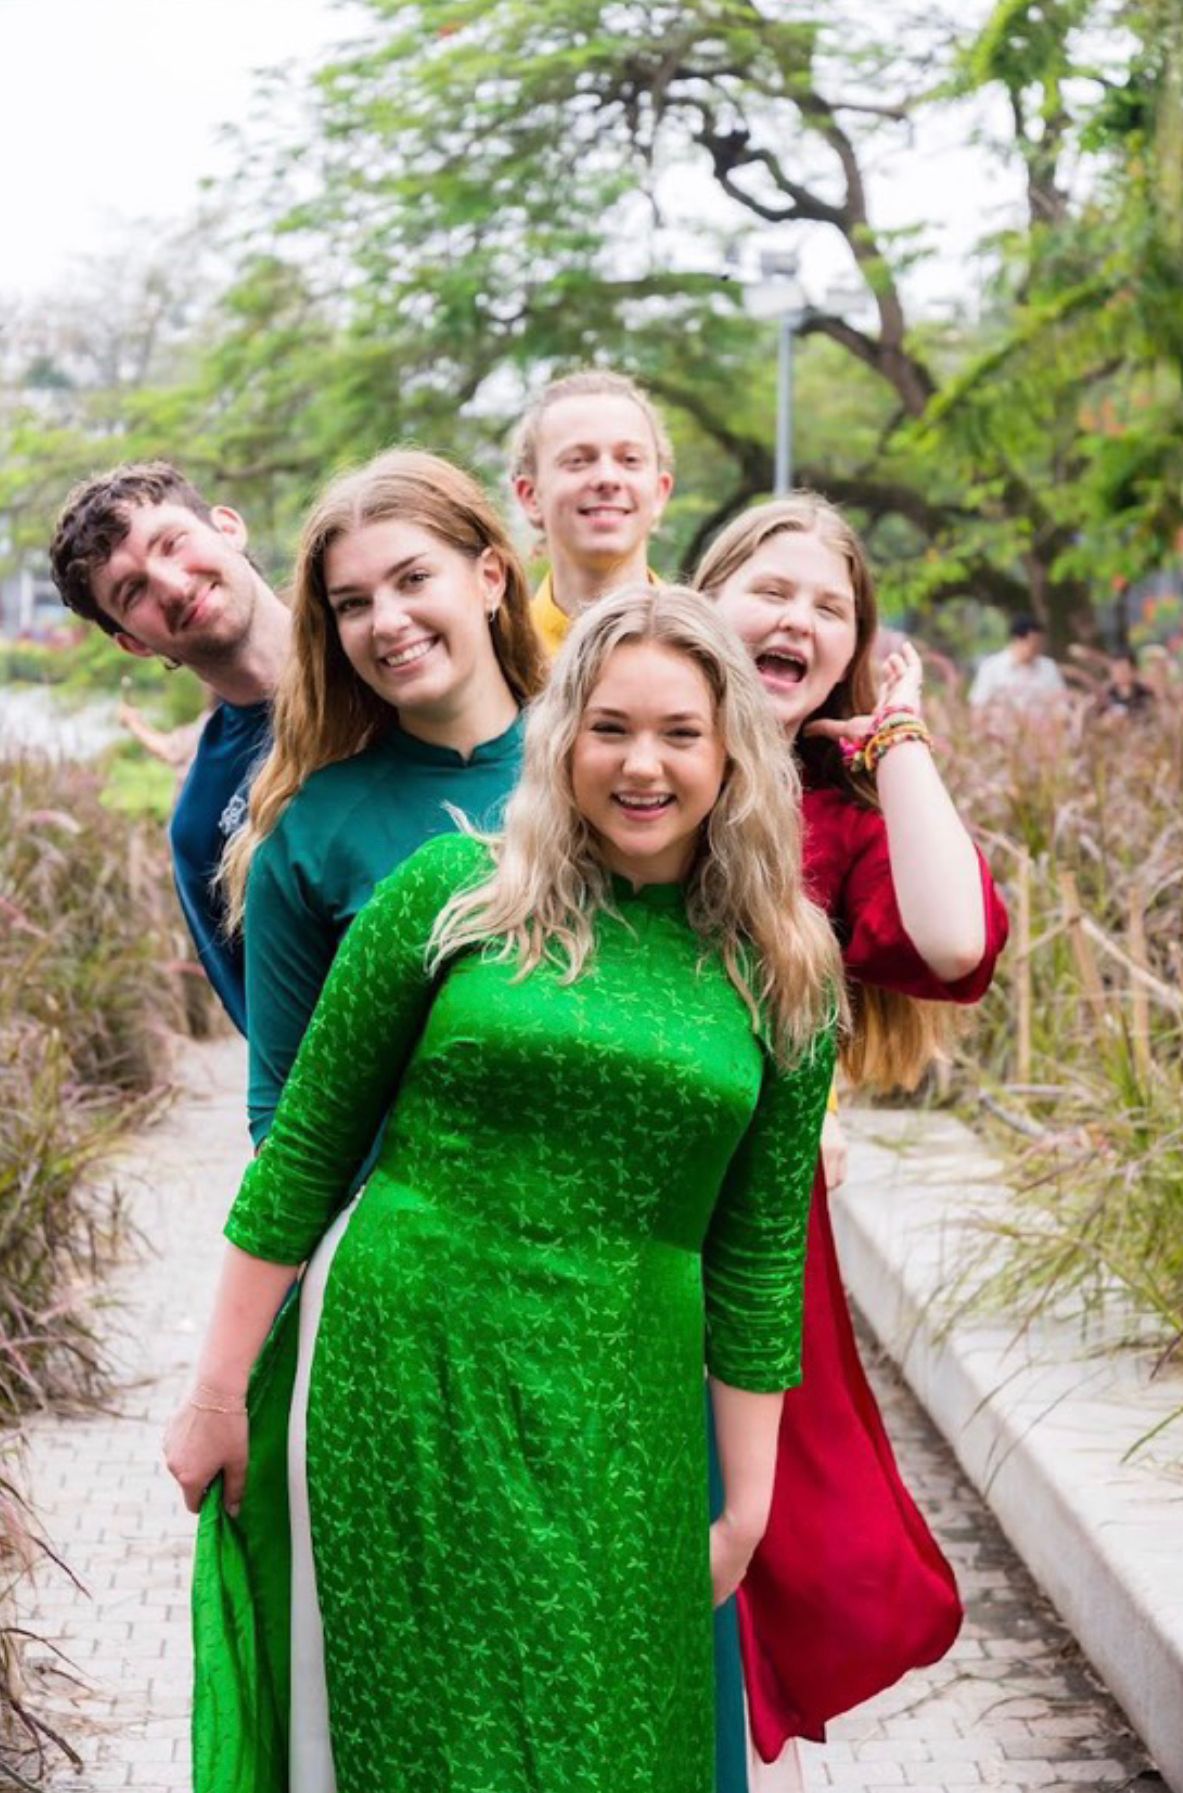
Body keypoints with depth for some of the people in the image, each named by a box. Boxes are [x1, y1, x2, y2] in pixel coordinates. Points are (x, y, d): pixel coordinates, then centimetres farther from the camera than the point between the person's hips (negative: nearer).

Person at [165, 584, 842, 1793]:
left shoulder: (780, 974, 4)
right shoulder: (454, 892, -3)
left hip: (622, 1419, 2)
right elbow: (306, 1145, 1)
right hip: (408, 1371, -2)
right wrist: (219, 1393, 2)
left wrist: (746, 1502, 7)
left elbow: (758, 1253, 7)